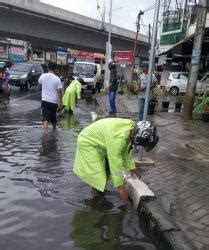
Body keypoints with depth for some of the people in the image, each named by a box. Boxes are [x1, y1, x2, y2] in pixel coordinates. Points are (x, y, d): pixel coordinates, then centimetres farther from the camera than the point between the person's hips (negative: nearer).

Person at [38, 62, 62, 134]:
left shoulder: (42, 76, -4)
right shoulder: (57, 79, -12)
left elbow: (39, 87, 10)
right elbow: (59, 91, -13)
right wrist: (60, 101, -5)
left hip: (45, 100, 0)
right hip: (54, 101, 0)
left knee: (45, 117, -1)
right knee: (53, 116, 19)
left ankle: (46, 131, -17)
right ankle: (54, 129, 40)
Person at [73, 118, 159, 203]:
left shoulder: (132, 127, -13)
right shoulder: (118, 138, -40)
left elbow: (126, 149, 4)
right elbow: (115, 163, -32)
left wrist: (131, 166, 9)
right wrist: (120, 186, -23)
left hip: (96, 138, 9)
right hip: (87, 143, -8)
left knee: (106, 168, 12)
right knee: (98, 172, -7)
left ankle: (99, 190, 29)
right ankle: (96, 194, 14)